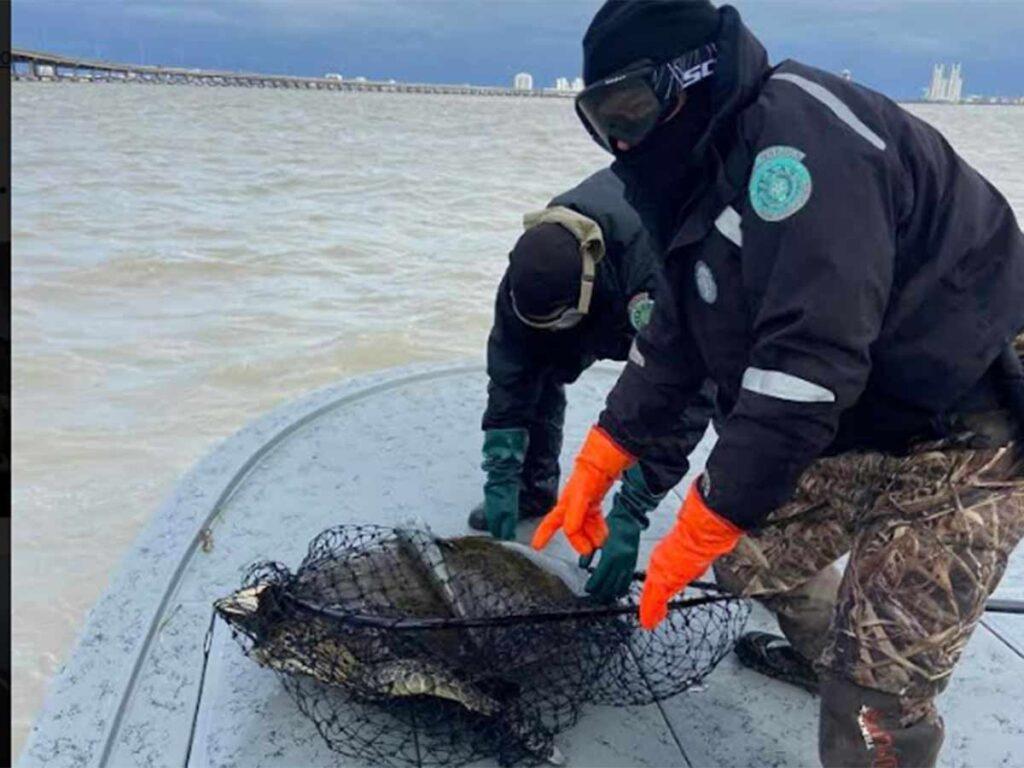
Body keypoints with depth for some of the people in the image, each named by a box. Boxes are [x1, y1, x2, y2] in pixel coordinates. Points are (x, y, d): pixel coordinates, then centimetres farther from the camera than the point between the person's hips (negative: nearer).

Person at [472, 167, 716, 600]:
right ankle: (533, 490, 7)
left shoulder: (658, 275, -49)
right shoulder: (535, 264, -31)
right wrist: (501, 479, -29)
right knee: (539, 369, -11)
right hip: (608, 311, 4)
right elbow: (510, 376, -25)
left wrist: (628, 516, -49)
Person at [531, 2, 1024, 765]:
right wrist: (594, 469, 7)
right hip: (863, 426, 9)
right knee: (750, 551, 18)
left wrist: (698, 530, -24)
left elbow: (808, 362, -31)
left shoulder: (797, 132, -26)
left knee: (875, 697, -11)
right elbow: (673, 347, 11)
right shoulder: (707, 181, 6)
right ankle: (821, 652, 47)